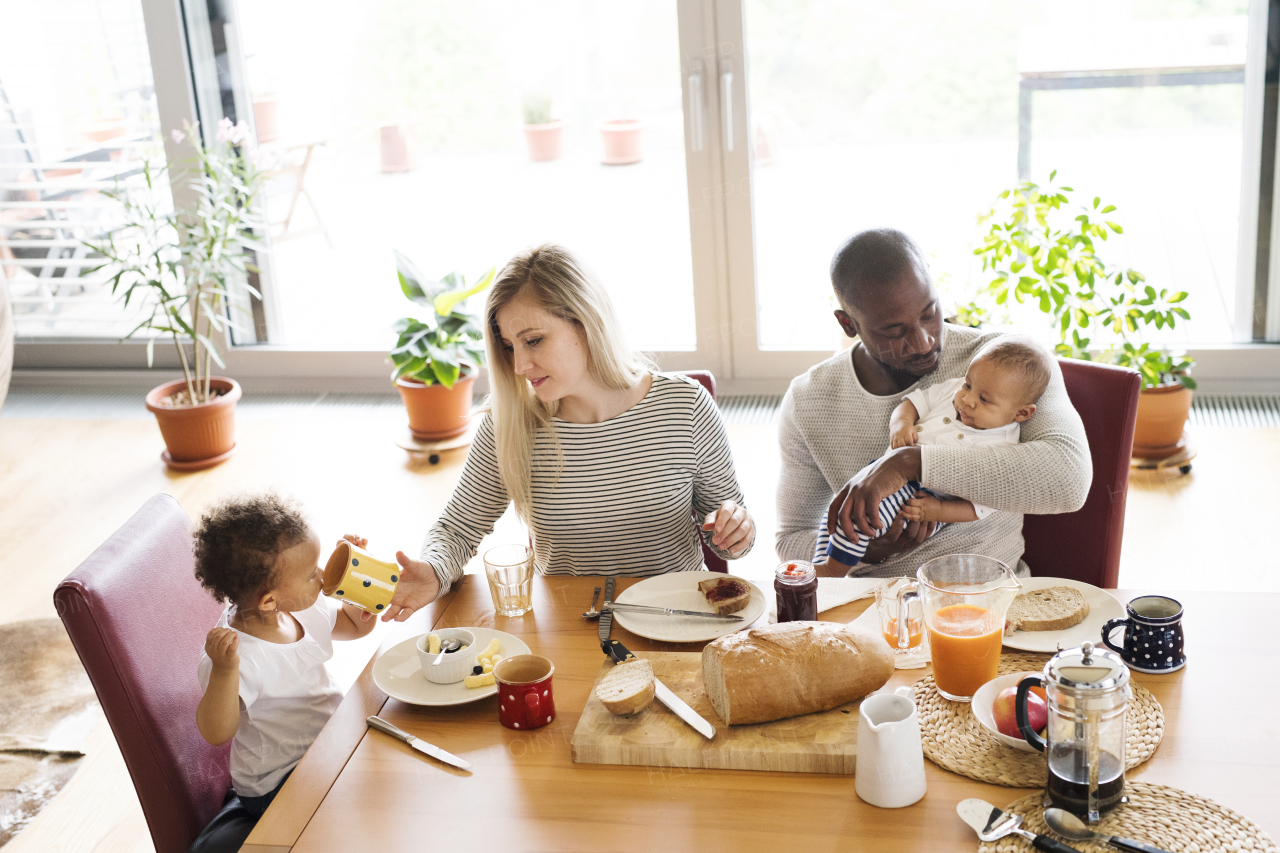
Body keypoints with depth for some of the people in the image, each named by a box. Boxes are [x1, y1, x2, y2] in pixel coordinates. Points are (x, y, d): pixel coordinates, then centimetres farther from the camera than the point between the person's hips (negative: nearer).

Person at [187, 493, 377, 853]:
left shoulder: (305, 612, -3)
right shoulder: (239, 652, -27)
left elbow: (358, 623, 13)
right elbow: (217, 733, -29)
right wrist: (224, 671, -45)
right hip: (279, 781, -8)